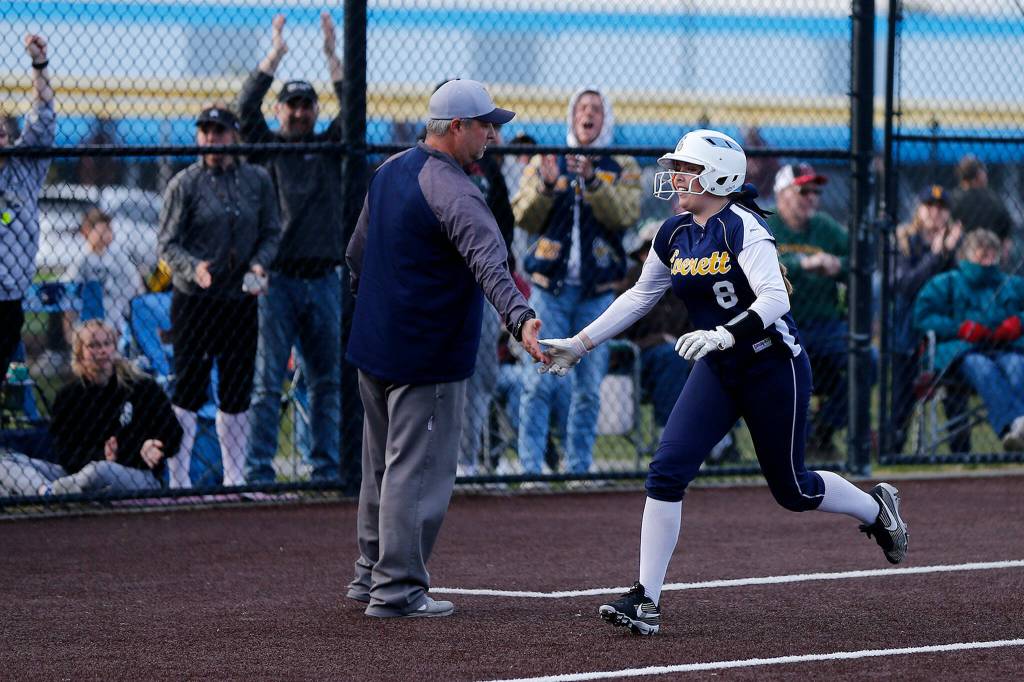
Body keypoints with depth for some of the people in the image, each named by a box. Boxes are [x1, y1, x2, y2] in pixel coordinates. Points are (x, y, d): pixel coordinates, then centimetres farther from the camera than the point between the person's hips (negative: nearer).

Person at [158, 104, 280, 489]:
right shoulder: (184, 184, -2)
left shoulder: (257, 180, 7)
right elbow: (168, 244, -5)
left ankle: (235, 479, 18)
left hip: (241, 300, 3)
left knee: (236, 394, 9)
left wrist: (259, 265, -8)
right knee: (188, 392, -4)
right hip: (194, 300, -3)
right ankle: (178, 481, 0)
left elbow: (271, 233, 11)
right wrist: (193, 269, -23)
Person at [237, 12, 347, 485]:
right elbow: (246, 108, -7)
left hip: (324, 281, 3)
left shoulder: (330, 148, 14)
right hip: (277, 280, -3)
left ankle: (326, 466, 11)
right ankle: (258, 469, -5)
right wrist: (275, 55, -8)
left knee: (327, 379, 6)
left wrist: (332, 56, -3)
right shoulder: (264, 147, 8)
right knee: (268, 380, -4)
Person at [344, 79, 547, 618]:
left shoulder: (390, 171, 8)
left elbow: (357, 252, 19)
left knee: (382, 466, 20)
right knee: (418, 471, -2)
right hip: (428, 355, -9)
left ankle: (371, 574, 30)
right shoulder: (453, 193, -21)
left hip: (373, 347, 9)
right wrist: (519, 318, -49)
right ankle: (397, 589, -1)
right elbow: (489, 264, -37)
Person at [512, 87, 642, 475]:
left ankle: (578, 470, 9)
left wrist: (593, 182, -23)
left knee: (589, 388, 3)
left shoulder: (622, 168, 8)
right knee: (541, 382, -9)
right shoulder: (543, 163, 10)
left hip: (596, 292, 1)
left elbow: (625, 216, -9)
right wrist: (546, 185, -18)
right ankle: (530, 468, -9)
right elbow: (523, 218, 0)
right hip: (550, 286, -1)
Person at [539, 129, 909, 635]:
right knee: (667, 471, -10)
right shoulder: (674, 234, 2)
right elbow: (640, 296, 15)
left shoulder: (744, 228, -20)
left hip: (773, 366, -6)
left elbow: (775, 298, -31)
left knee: (791, 489, 7)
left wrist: (724, 334, -46)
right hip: (717, 371, 6)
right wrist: (579, 344, 13)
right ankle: (646, 599, -9)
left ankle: (875, 509, 38)